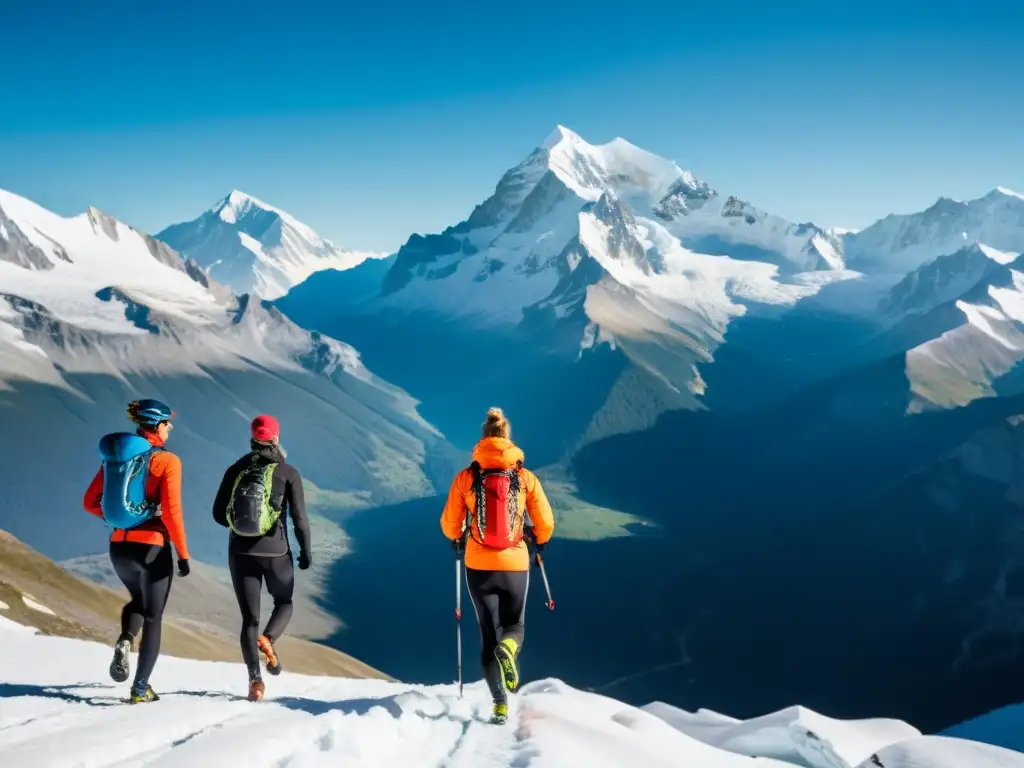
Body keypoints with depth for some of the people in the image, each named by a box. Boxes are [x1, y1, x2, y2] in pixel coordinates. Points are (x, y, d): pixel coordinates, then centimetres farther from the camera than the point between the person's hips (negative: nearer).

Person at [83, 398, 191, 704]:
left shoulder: (116, 457, 4)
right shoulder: (167, 461, -11)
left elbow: (90, 502, 6)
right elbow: (172, 512, -17)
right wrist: (183, 554, -9)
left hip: (119, 548, 5)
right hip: (153, 548, -5)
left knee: (137, 601, 30)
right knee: (153, 617, 12)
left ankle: (124, 642, 0)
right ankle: (140, 688, 12)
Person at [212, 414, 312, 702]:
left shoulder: (236, 470, 4)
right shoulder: (288, 472, -4)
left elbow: (218, 513, 6)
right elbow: (299, 516, -7)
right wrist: (306, 550, 5)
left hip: (240, 552, 2)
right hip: (275, 551, -2)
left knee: (249, 618, 8)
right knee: (284, 603, 22)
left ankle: (255, 678, -8)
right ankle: (268, 639, -9)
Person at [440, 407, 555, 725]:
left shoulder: (466, 477, -5)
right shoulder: (525, 477, -5)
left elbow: (449, 524, 2)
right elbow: (545, 523, 0)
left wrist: (457, 538, 25)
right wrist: (540, 542, 23)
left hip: (478, 567, 0)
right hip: (515, 566, 0)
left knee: (489, 634, 12)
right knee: (515, 626, 20)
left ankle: (500, 703, 2)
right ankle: (508, 647, -17)